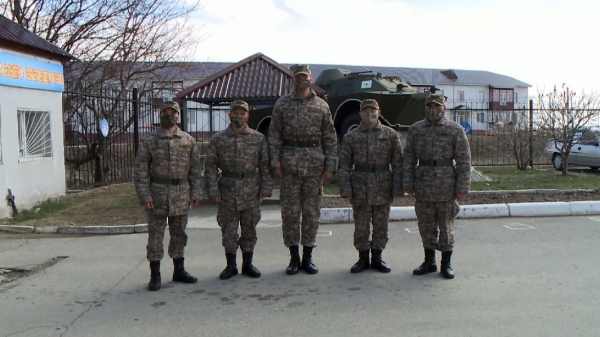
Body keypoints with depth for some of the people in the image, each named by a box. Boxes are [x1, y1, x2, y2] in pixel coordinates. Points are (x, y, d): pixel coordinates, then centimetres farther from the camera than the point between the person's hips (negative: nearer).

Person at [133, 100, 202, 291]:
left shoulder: (189, 141, 7)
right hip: (157, 195, -2)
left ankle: (179, 270, 26)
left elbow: (195, 169, 8)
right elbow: (140, 170, -3)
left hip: (181, 196, 3)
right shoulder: (149, 141, -1)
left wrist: (196, 193, 2)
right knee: (155, 236, 3)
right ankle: (155, 275, 14)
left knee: (179, 235, 13)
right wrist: (144, 196, -10)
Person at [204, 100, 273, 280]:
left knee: (249, 229, 9)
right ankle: (231, 265, 21)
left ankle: (248, 263, 24)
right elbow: (210, 166, 1)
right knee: (229, 230, 6)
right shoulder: (218, 139, 2)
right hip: (228, 191, 0)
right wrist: (213, 190, -6)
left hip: (251, 191, 1)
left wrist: (265, 187, -3)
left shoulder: (258, 138, 3)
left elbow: (265, 165, 4)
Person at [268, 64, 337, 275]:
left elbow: (330, 139, 6)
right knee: (290, 212, 3)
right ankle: (294, 257, 16)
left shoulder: (322, 106, 7)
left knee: (312, 212, 5)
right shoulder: (282, 104, 5)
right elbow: (274, 136, 3)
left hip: (315, 166, 1)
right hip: (289, 165, 0)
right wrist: (275, 163, -6)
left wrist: (329, 167, -1)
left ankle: (307, 257, 18)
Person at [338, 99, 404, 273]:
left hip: (383, 187, 1)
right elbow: (344, 166, 1)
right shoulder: (350, 137, 2)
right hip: (360, 188, 0)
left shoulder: (391, 134, 3)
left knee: (381, 225, 9)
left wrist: (397, 187, -4)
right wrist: (346, 189, -7)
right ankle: (363, 258, 21)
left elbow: (398, 163, 3)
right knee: (361, 225, 6)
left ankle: (377, 257, 24)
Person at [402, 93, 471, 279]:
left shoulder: (455, 130, -1)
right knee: (426, 225, 10)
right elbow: (409, 159, 7)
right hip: (423, 184, 3)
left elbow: (464, 161, -4)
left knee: (446, 225, 6)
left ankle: (446, 263, 19)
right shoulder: (415, 130, 7)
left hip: (446, 184, -2)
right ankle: (429, 261, 24)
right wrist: (408, 183, 1)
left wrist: (463, 187, -9)